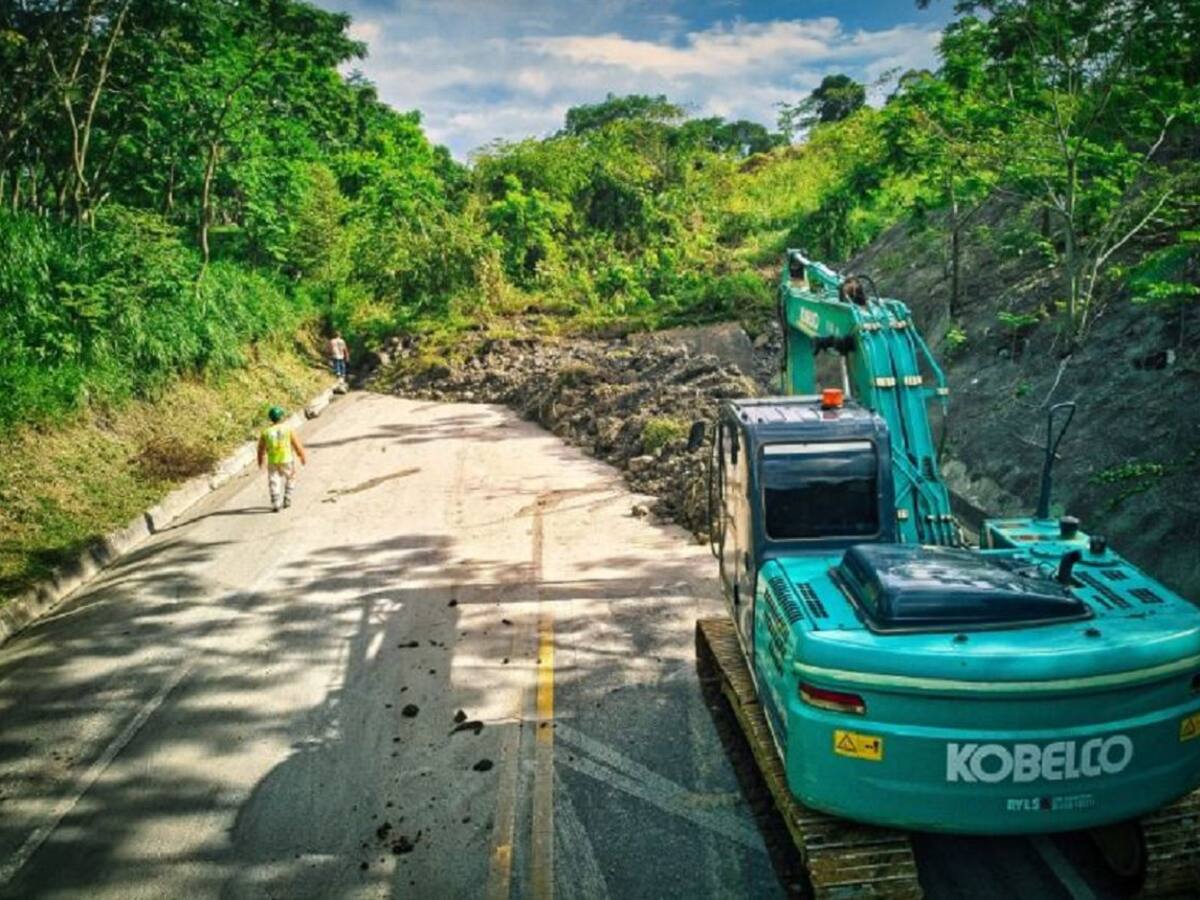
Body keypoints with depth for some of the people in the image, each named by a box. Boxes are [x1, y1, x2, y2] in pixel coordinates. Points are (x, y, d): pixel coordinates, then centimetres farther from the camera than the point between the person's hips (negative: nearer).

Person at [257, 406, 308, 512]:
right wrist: (303, 457, 10)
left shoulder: (266, 432, -3)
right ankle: (286, 500, 19)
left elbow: (261, 449, 6)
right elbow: (297, 445, -4)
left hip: (272, 462, 1)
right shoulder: (288, 430, -8)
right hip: (287, 460, -1)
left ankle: (276, 504, -6)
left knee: (274, 482, 6)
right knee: (289, 479, 21)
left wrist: (260, 461, 22)